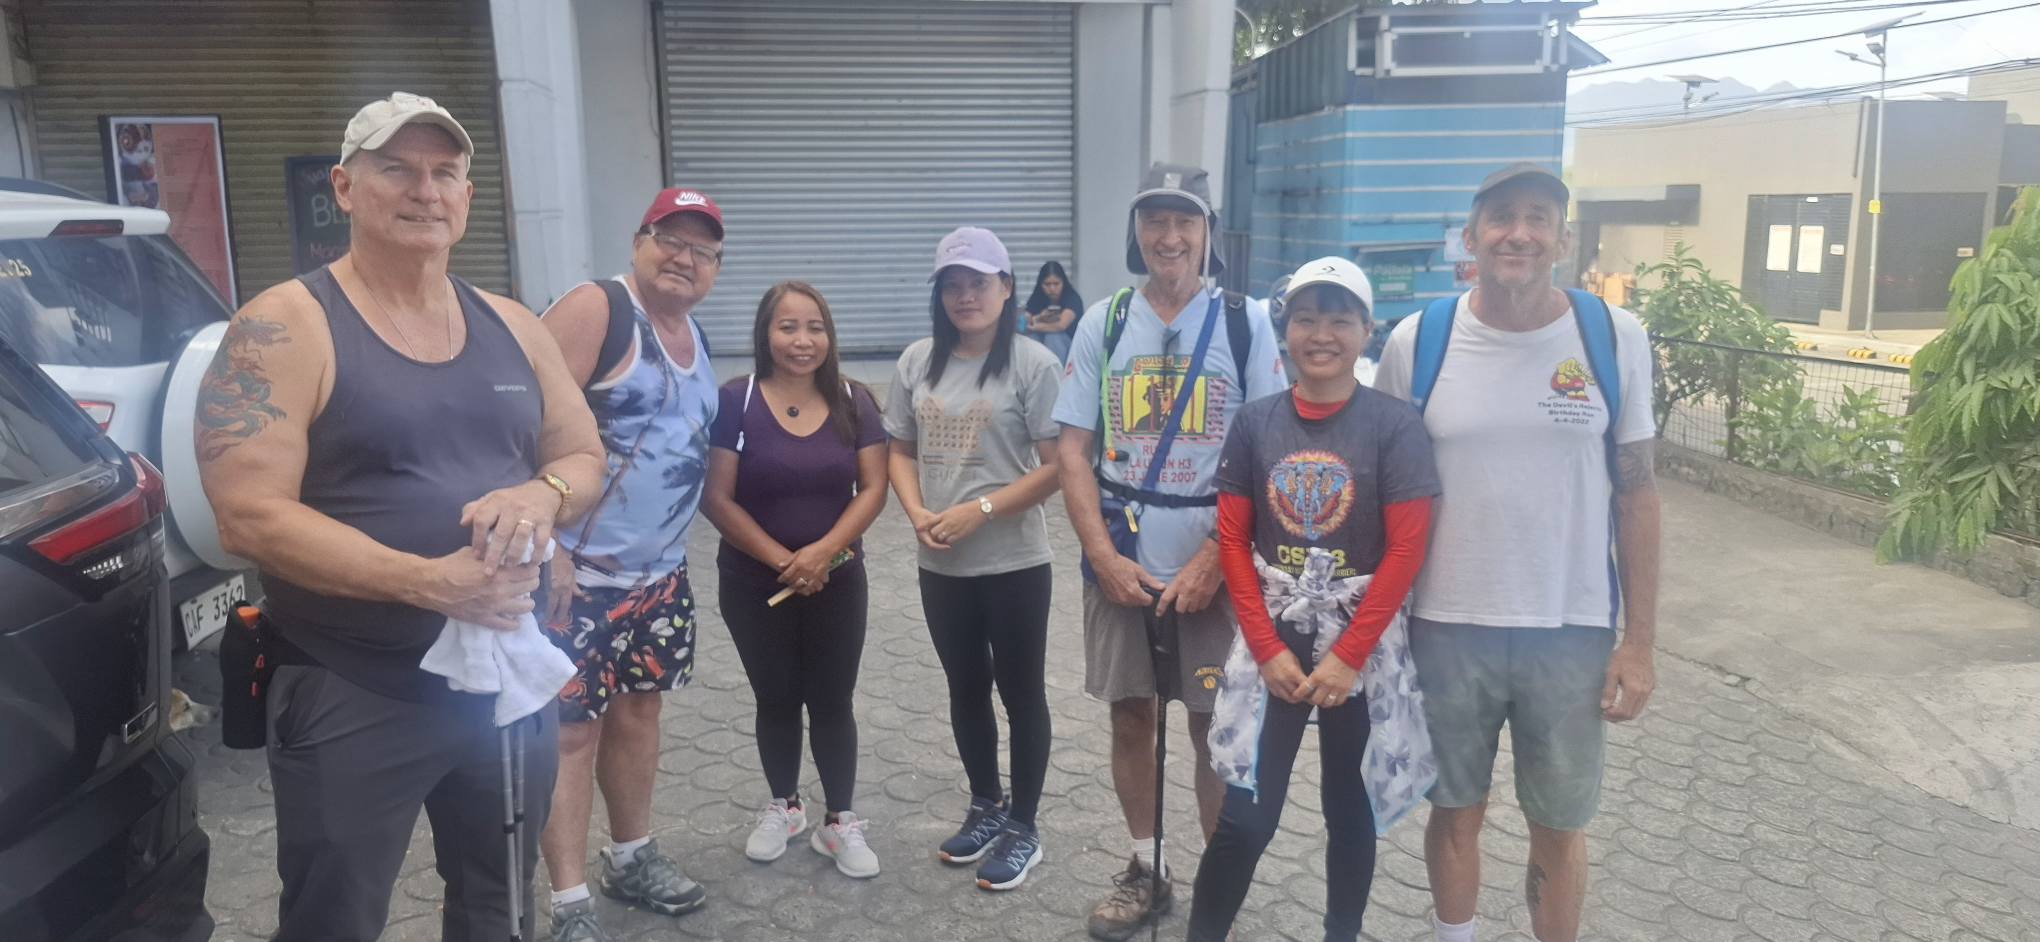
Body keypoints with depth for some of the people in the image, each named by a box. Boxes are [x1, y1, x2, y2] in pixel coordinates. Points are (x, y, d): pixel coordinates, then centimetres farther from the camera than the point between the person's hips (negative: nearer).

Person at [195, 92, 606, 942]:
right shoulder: (284, 328, -12)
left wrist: (542, 495, -14)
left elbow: (583, 456, 10)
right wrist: (428, 581, -28)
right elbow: (249, 518, -19)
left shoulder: (512, 327, 6)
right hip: (351, 697, -5)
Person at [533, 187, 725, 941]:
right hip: (579, 572, -8)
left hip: (659, 574, 8)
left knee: (639, 711, 18)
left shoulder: (695, 339, 13)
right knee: (570, 731, -1)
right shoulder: (594, 310, -13)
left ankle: (631, 857, 35)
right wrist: (547, 547, -24)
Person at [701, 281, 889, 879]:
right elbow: (718, 499, -12)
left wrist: (824, 550, -19)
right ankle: (783, 806, 34)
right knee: (776, 699, 14)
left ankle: (840, 820, 21)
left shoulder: (852, 402, -2)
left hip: (837, 583, 1)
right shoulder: (736, 402, -10)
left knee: (831, 701, 7)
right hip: (754, 585, -1)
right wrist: (782, 560, -17)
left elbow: (873, 487, -6)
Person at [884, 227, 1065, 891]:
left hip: (1014, 563, -5)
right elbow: (901, 452, 9)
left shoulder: (1033, 364, -11)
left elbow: (1057, 466, -13)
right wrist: (918, 514, -9)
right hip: (941, 565, 5)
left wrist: (980, 510, -20)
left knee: (1021, 692, 9)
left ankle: (1022, 827, 25)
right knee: (966, 689, 19)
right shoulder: (917, 362, 4)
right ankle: (986, 808, 38)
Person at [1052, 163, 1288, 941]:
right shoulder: (1103, 322, 3)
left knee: (1215, 727, 6)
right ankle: (1145, 871, 30)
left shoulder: (1245, 326, -3)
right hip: (1118, 566, 2)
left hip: (1211, 568, -2)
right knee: (1130, 718, 12)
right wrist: (1104, 555, -7)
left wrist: (1212, 561, -13)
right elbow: (1072, 451, 3)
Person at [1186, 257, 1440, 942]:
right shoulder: (1255, 423, 0)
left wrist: (1348, 657, -13)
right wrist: (1268, 650, -8)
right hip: (1273, 647, 1)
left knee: (1349, 807, 14)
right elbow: (1233, 542, 0)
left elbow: (1406, 549, -10)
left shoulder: (1395, 425, -7)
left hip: (1361, 650, -1)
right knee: (1243, 818, -1)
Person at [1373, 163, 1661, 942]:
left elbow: (1636, 491, 0)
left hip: (1573, 632, 0)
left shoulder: (1614, 337, -5)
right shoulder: (1417, 342, -5)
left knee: (1560, 827, 15)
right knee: (1455, 811, 17)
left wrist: (1640, 640, -2)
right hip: (1446, 627, 0)